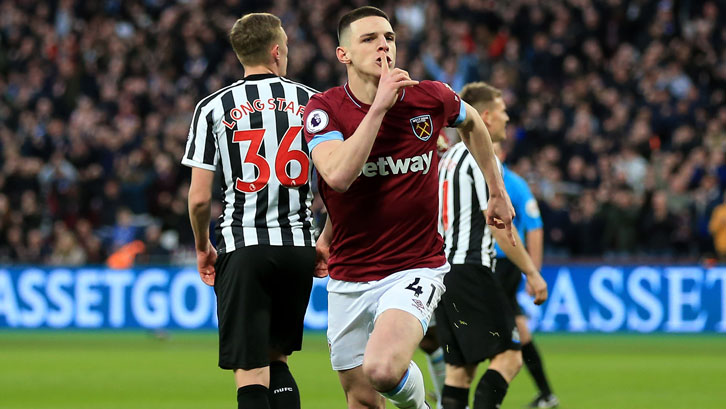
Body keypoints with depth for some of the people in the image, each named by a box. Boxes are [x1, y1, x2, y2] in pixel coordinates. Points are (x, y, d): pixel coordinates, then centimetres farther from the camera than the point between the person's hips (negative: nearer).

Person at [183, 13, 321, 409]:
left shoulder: (213, 107, 0)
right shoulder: (312, 102, 5)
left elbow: (199, 198, -3)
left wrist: (202, 248, 14)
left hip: (243, 248, -3)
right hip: (299, 247, 3)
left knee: (250, 373, -4)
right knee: (277, 360, 19)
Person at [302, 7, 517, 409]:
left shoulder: (430, 98, -5)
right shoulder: (324, 109, -8)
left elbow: (471, 121, 20)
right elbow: (339, 175, -26)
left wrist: (497, 191, 24)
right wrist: (379, 105, -23)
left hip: (416, 268, -2)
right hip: (348, 279, 2)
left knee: (383, 369, -28)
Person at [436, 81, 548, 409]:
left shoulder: (448, 157, 19)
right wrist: (532, 273, -10)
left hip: (442, 269, 9)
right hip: (469, 270, -9)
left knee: (460, 366, 8)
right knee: (508, 356, -9)